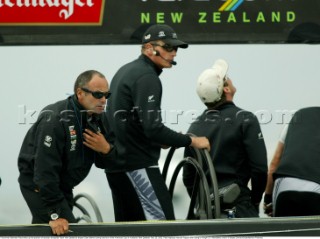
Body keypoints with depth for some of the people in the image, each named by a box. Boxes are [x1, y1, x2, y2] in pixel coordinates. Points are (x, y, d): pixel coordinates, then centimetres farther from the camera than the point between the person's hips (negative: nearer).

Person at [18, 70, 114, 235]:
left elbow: (104, 163, 6)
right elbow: (46, 170, -31)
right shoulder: (55, 120, -28)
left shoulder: (99, 118, -3)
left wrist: (106, 149, -19)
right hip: (37, 183, -8)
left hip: (63, 186, 8)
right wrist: (55, 214, -31)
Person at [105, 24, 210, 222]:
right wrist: (192, 141, -14)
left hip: (117, 165, 10)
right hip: (138, 166, -10)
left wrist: (158, 141, 17)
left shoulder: (126, 71, 16)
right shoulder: (147, 78, -15)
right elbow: (153, 129, -23)